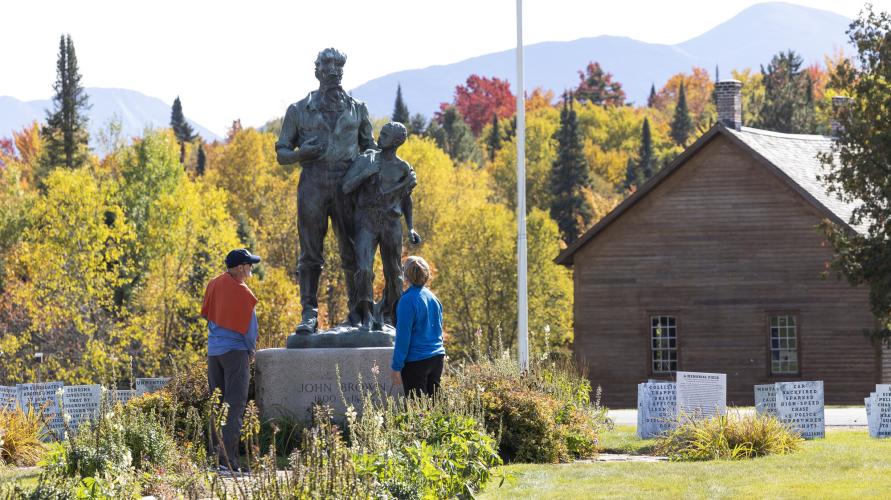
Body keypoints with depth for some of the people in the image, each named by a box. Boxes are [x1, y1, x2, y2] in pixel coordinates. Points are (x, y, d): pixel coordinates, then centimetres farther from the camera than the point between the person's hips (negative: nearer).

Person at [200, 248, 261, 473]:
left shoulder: (214, 284, 5)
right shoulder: (244, 294, -14)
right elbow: (250, 329, -9)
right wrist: (251, 352, 7)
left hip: (213, 351, 7)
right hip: (236, 351, -7)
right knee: (234, 405, -8)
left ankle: (216, 452, 10)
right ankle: (228, 458, -14)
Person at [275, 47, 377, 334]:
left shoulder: (357, 109, 15)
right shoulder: (299, 110, 10)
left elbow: (369, 147, 23)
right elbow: (281, 154, 11)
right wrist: (303, 152, -11)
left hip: (347, 186, 1)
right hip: (313, 185, -1)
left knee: (353, 252, -1)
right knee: (310, 254, -4)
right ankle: (309, 315, -4)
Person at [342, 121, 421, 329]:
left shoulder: (404, 169, 5)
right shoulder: (365, 160, 1)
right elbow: (346, 188, -4)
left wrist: (411, 229, 9)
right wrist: (365, 173, -18)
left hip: (391, 224, 2)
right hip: (367, 223, -2)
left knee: (393, 274, 5)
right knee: (364, 270, -18)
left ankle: (387, 315, 24)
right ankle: (366, 315, -7)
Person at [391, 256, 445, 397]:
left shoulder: (407, 300, -14)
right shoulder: (433, 298, 8)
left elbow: (403, 336, -14)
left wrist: (396, 367, -10)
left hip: (416, 361, -7)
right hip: (437, 358, 7)